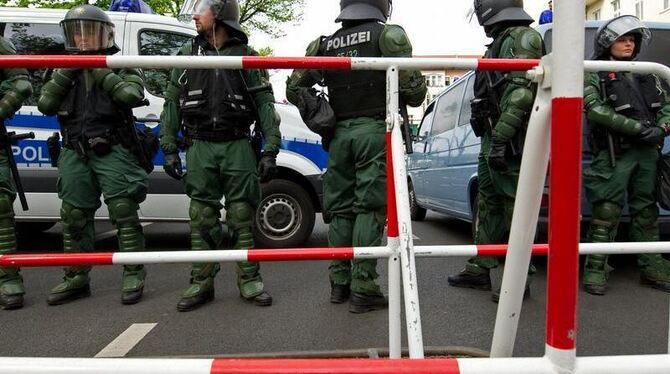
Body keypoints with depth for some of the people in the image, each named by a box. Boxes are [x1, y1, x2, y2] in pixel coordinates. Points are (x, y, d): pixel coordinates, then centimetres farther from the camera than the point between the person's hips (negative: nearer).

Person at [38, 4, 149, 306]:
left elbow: (133, 95, -16)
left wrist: (101, 71, -10)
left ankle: (133, 275, -1)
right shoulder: (65, 70, 17)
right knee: (74, 216, 7)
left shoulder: (121, 67, 4)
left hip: (112, 153, -5)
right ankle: (76, 278, 18)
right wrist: (65, 73, -3)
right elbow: (45, 105, 5)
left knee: (123, 213, -9)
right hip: (75, 155, 5)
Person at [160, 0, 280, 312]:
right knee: (202, 218, 4)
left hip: (237, 146, -2)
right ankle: (201, 283, 13)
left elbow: (265, 104, 3)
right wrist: (169, 148, 6)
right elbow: (172, 103, 13)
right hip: (200, 147, 2)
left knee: (242, 215, 1)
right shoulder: (188, 53, 13)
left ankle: (249, 280, 11)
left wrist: (270, 151, -5)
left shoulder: (246, 55, 7)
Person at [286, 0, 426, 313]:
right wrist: (413, 99, 14)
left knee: (341, 209, 10)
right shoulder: (388, 35, 0)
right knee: (370, 209, -4)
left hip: (341, 133, 5)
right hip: (375, 130, -4)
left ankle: (340, 282, 15)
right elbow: (413, 87, -8)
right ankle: (362, 289, -4)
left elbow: (294, 88, 12)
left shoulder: (325, 44, 14)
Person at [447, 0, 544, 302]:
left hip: (509, 143, -10)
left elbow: (521, 93, -19)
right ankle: (480, 270, 23)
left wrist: (500, 138, -23)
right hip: (493, 142, 10)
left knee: (515, 211, -5)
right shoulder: (500, 42, 24)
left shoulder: (522, 37, -6)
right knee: (488, 208, 13)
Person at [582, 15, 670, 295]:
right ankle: (595, 270, 0)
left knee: (646, 212, 11)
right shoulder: (594, 75, 2)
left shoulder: (647, 74, 21)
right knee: (606, 213, -7)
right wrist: (639, 128, -18)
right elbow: (596, 110, -13)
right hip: (615, 155, -6)